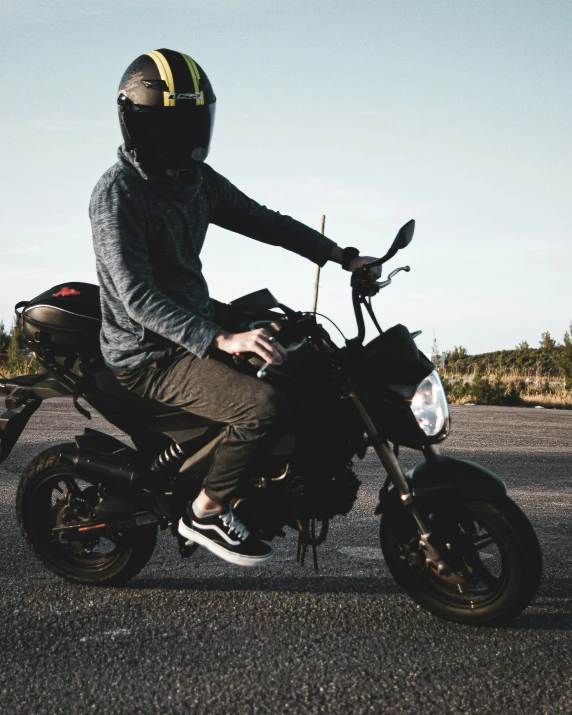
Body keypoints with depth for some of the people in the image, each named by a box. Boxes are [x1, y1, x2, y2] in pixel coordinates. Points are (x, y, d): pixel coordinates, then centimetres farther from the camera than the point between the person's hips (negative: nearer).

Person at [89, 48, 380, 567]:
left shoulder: (197, 179, 8)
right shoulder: (117, 193, -19)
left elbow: (261, 220, 15)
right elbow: (138, 296, -28)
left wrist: (341, 255, 5)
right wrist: (219, 340, -39)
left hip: (198, 319, 10)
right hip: (152, 354, -10)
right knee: (264, 407, -28)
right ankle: (206, 511, -6)